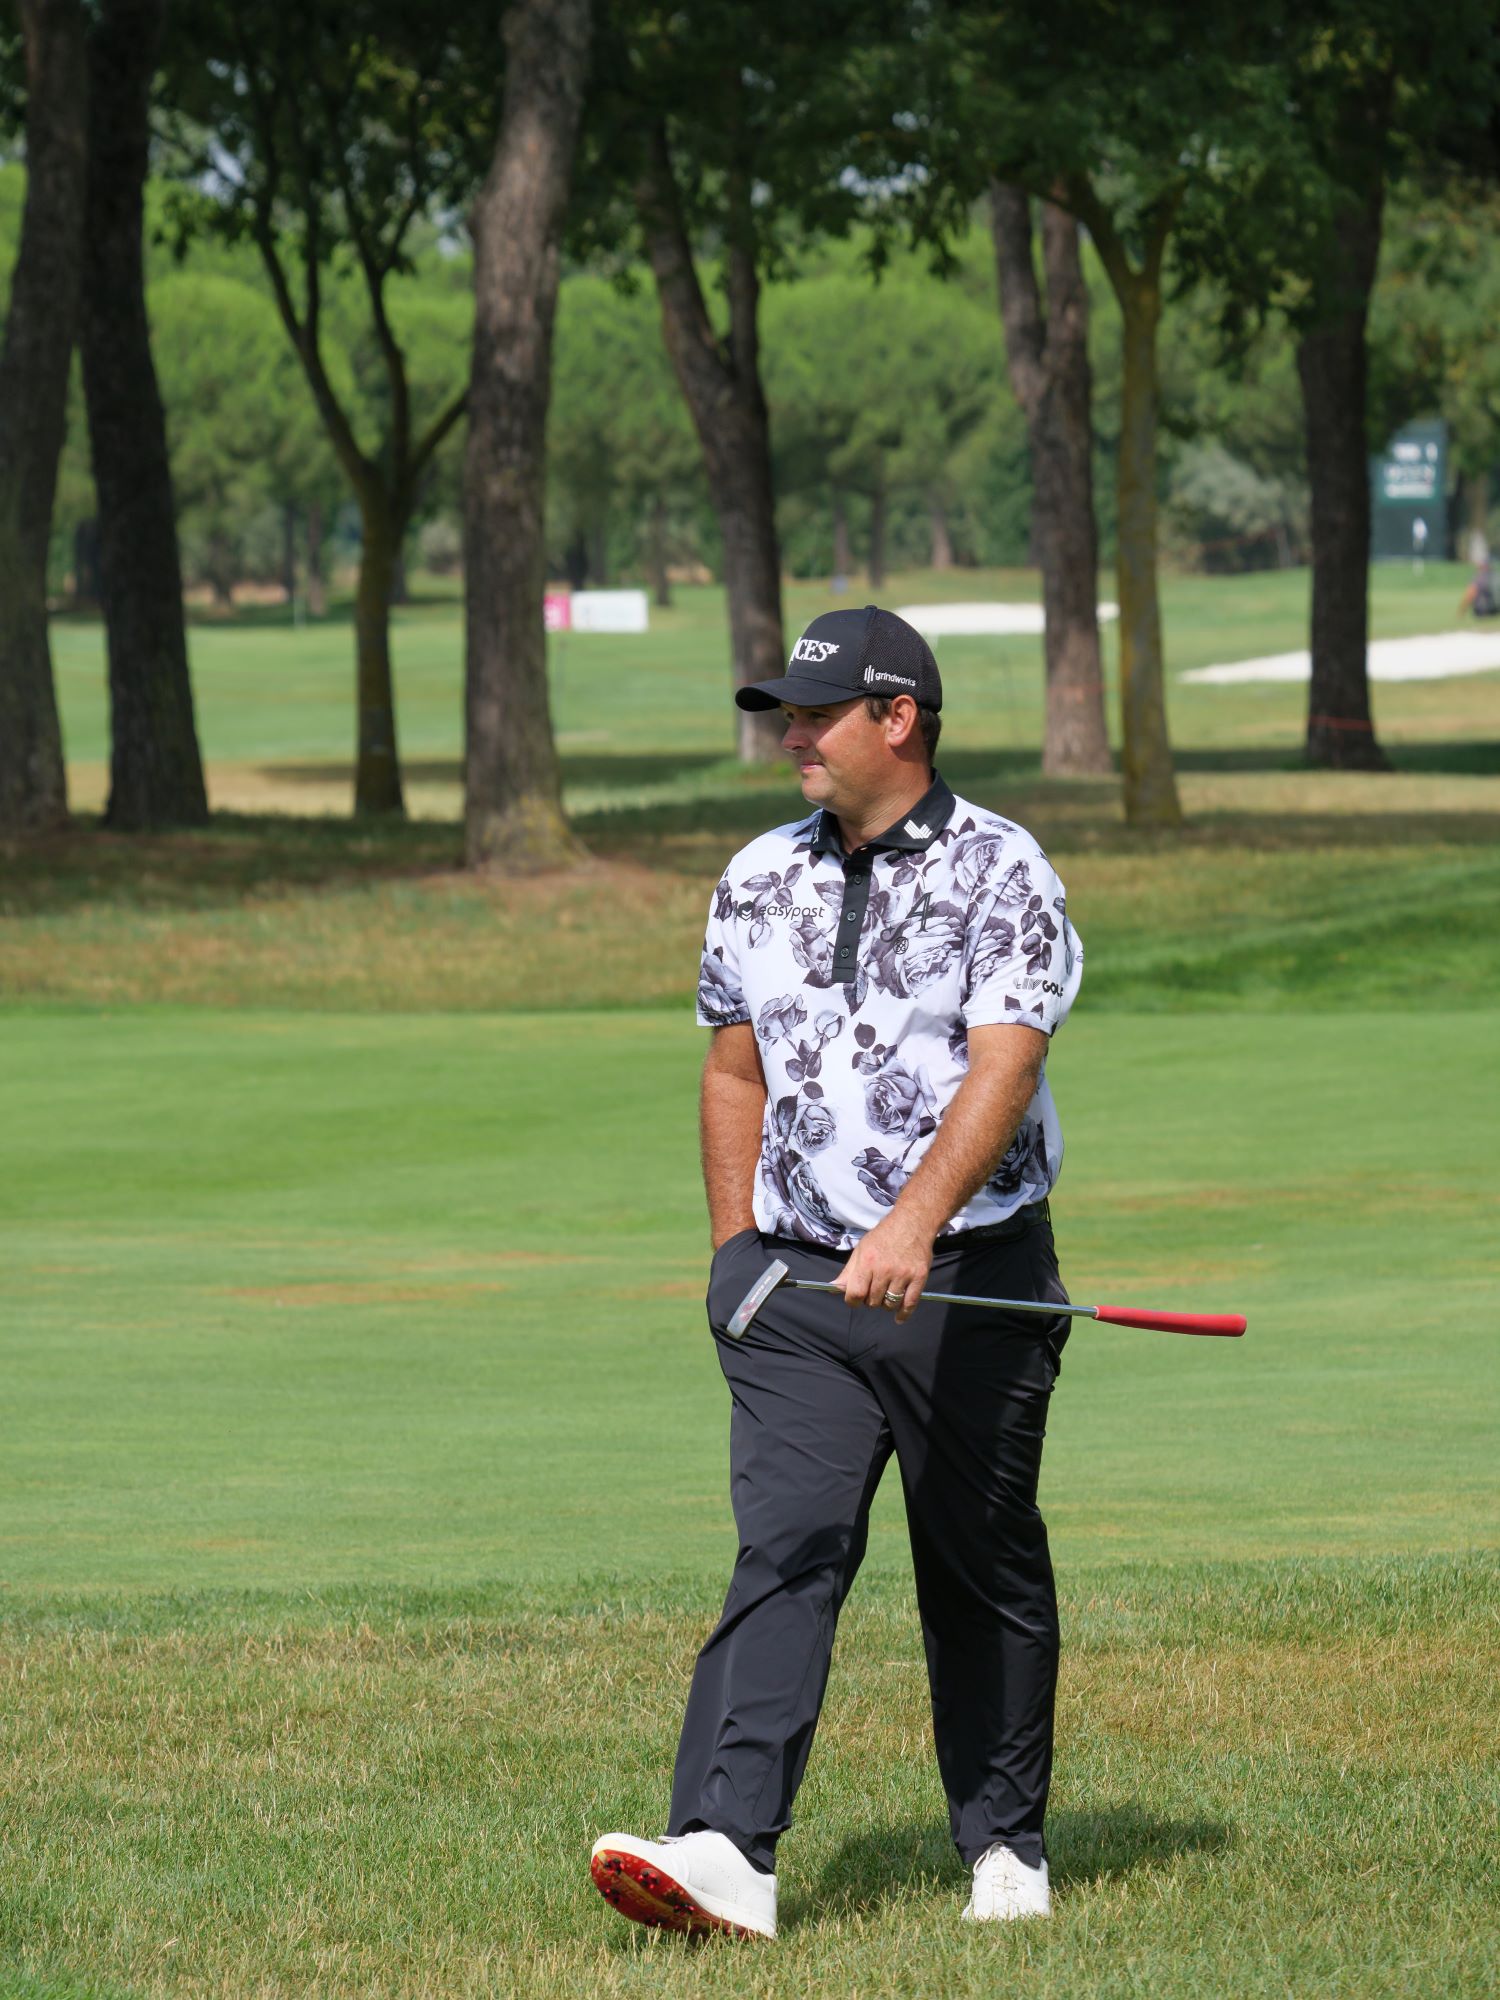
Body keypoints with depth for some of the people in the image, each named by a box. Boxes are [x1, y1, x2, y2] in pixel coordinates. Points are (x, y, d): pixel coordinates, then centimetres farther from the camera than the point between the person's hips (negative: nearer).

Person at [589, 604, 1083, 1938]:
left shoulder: (999, 874, -7)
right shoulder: (760, 880, 11)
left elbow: (1001, 1072, -18)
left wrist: (913, 1224, -32)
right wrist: (736, 1255, 15)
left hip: (974, 1283, -3)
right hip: (801, 1282, 3)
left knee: (985, 1572, 8)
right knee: (784, 1550, -12)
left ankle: (1006, 1844, 23)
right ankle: (727, 1851, -24)